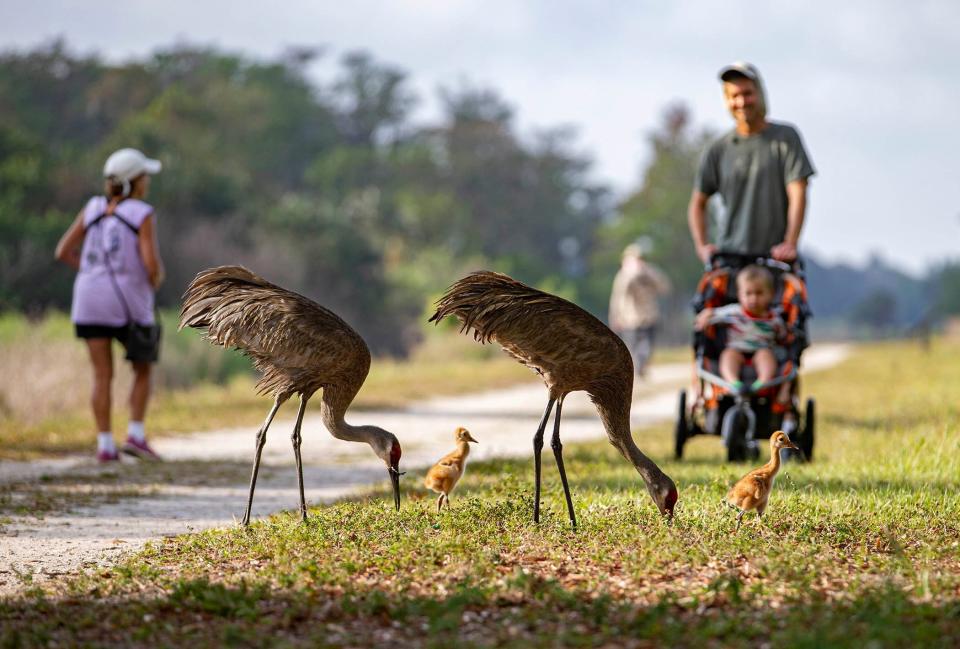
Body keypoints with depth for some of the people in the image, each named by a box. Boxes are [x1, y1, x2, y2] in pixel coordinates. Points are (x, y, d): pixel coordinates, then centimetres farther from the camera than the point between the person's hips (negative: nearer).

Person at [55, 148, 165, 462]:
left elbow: (63, 252, 7)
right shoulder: (144, 215, -8)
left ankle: (105, 445, -1)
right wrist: (155, 281, 6)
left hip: (90, 302, 4)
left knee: (103, 376, 7)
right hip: (128, 304, -4)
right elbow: (152, 263, -17)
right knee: (143, 370, 13)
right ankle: (135, 435, 1)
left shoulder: (93, 208, 6)